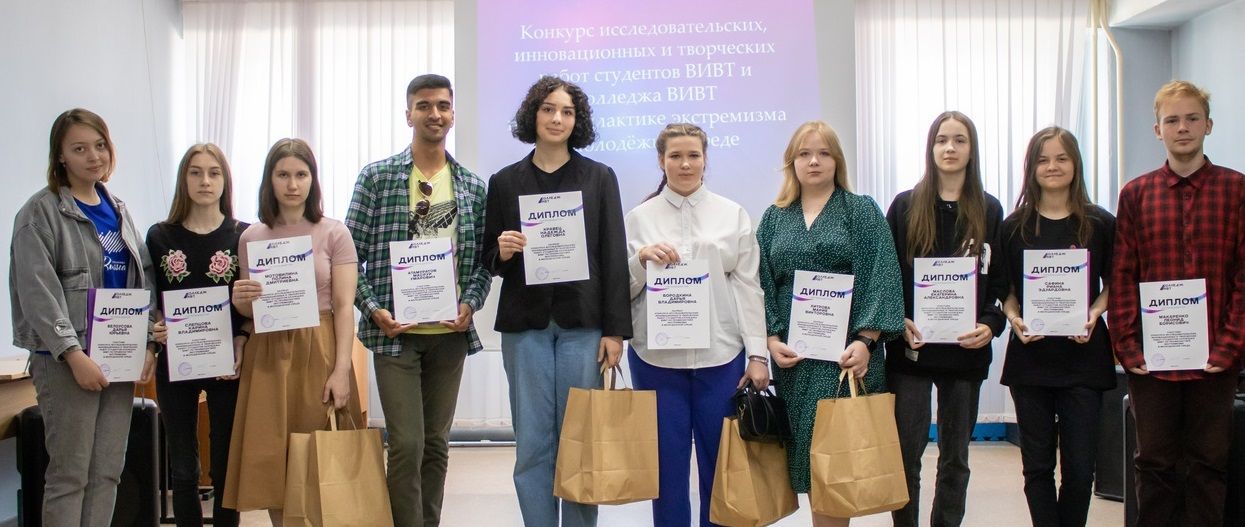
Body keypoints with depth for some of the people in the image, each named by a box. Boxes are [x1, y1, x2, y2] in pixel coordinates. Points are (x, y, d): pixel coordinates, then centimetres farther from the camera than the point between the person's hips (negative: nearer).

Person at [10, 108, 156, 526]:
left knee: (108, 472, 8)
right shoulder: (41, 212, -5)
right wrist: (74, 355, -19)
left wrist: (148, 344, 2)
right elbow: (38, 292, -13)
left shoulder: (118, 211, 14)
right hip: (68, 361, -6)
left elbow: (141, 282, 14)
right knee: (69, 475, -2)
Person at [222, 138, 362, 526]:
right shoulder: (251, 237, 9)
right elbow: (250, 311, 15)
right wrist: (240, 301, -10)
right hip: (268, 356, 3)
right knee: (271, 458, 3)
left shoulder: (334, 233, 1)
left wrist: (341, 369, -13)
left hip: (319, 353, -2)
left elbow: (344, 306, -4)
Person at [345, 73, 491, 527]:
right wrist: (373, 309, -12)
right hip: (395, 331, -3)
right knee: (406, 444, -6)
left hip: (451, 333, 3)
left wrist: (470, 303, -7)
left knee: (437, 443, 12)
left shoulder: (473, 186, 8)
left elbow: (483, 260, 10)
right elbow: (351, 253, -1)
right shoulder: (377, 177, -1)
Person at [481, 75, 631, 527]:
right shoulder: (504, 182, 8)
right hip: (525, 325, 1)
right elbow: (489, 260, 13)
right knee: (532, 443, 3)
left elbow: (614, 257, 1)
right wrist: (502, 251, -11)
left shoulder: (599, 177, 5)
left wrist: (615, 330, -4)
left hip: (582, 324, -1)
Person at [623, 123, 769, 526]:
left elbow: (748, 287, 4)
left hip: (721, 355, 0)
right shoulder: (639, 217, 6)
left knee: (721, 463, 6)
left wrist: (758, 354, -1)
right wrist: (642, 258, -13)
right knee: (667, 463, 6)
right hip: (657, 356, 0)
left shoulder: (733, 215, 6)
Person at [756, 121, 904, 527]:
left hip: (844, 353, -3)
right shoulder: (774, 218, 13)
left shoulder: (862, 211, 3)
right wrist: (771, 338, -5)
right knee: (807, 453, 6)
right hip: (793, 356, 4)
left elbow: (879, 279, -6)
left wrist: (866, 341, -15)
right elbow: (763, 283, 8)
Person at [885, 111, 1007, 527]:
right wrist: (898, 322, -11)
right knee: (906, 455, -1)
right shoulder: (905, 206, 3)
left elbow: (1001, 279, 6)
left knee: (955, 457, 10)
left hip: (967, 350, 2)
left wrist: (991, 325, -10)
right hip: (910, 349, -1)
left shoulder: (989, 210, 7)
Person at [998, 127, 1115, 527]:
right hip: (1030, 355, 1)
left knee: (1079, 467, 2)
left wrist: (1093, 314, -10)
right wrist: (1013, 318, -10)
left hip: (1084, 355, -1)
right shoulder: (1014, 226, 4)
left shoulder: (1101, 224, 2)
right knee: (1038, 464, 7)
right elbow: (1006, 290, 9)